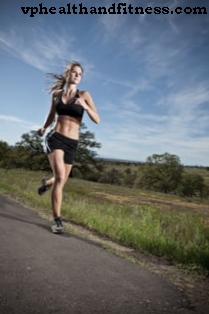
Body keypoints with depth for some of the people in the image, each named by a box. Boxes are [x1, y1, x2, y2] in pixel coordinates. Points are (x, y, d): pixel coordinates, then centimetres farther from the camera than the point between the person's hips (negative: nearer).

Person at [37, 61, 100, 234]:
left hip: (72, 143, 1)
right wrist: (44, 128, 6)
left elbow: (97, 119, -5)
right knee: (60, 176, -22)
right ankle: (57, 220, -11)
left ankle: (47, 182, 50)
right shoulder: (56, 94, 9)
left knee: (61, 181, 12)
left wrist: (85, 106, -22)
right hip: (55, 138, -1)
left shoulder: (84, 95, 2)